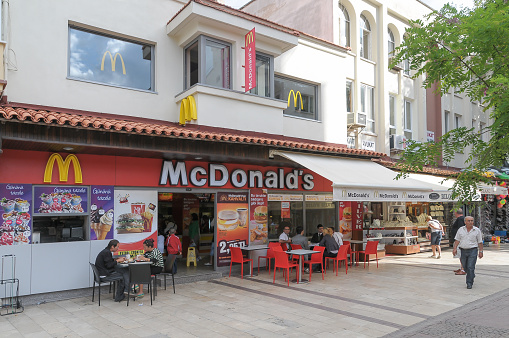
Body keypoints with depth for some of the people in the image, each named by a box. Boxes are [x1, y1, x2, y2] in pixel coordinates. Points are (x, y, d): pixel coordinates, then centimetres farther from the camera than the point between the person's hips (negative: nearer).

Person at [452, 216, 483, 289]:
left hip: (473, 251, -3)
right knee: (465, 266, 12)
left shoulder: (477, 230, 0)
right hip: (463, 250, 3)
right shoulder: (461, 229, 5)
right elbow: (457, 240, 5)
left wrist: (480, 251, -1)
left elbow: (480, 242, 3)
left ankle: (469, 283, -2)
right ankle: (472, 275, 38)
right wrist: (455, 248, -3)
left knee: (470, 267, -9)